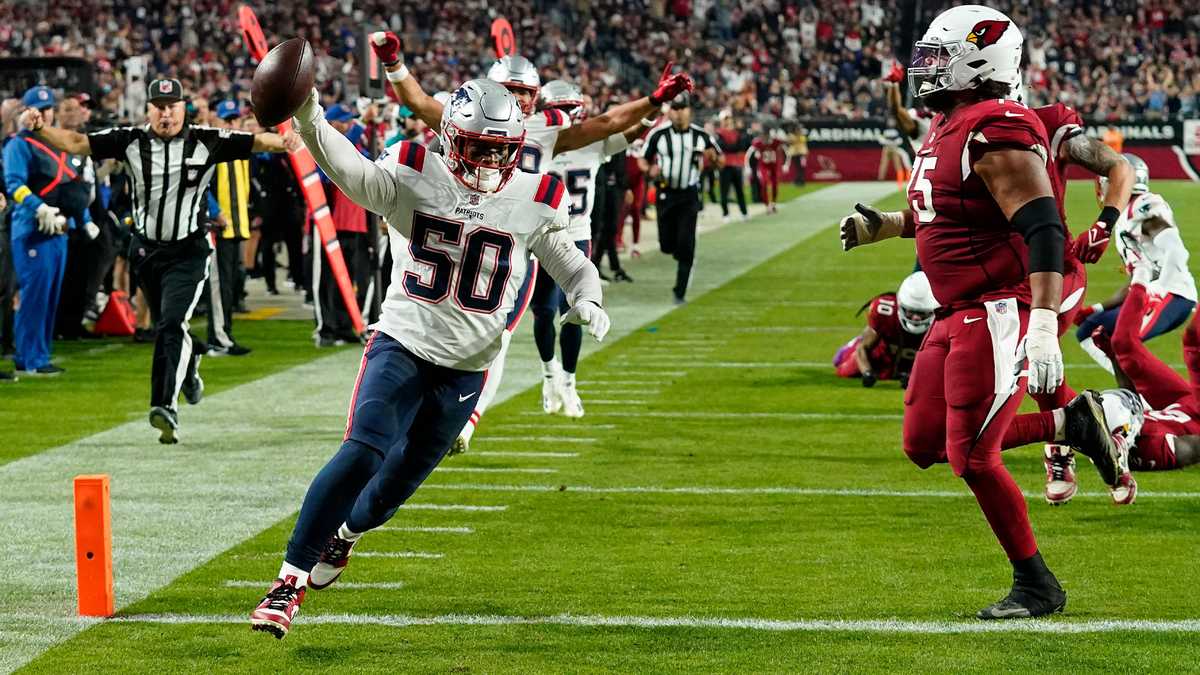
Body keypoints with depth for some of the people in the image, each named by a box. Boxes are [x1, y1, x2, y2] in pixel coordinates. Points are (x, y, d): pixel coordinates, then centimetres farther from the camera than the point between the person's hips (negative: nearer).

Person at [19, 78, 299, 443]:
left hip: (188, 251, -3)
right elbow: (76, 142, -9)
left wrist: (281, 142, -36)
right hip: (146, 248, 3)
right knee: (167, 327, 17)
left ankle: (166, 406, -21)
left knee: (172, 324, -18)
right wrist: (40, 129, -25)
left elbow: (254, 142, -14)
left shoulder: (206, 141, -7)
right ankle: (188, 365, 48)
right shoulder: (130, 140, -4)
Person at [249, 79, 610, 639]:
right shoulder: (413, 181, -10)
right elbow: (348, 170, -26)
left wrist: (588, 302, -13)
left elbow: (571, 266, 10)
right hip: (401, 346, -3)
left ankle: (344, 535, 47)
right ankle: (289, 582, -15)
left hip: (465, 368, 3)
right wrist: (306, 113, -44)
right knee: (363, 453, -22)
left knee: (401, 478, 12)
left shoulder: (533, 203, -3)